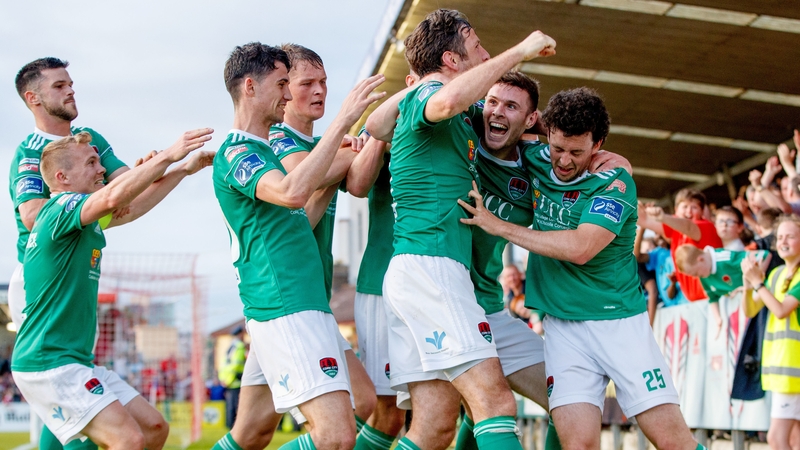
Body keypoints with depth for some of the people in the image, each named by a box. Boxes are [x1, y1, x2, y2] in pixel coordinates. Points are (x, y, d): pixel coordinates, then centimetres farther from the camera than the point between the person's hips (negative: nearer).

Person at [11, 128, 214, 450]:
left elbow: (132, 208, 28)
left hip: (77, 362, 10)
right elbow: (114, 196, -33)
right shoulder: (61, 208, -13)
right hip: (48, 363, -10)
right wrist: (168, 155, -28)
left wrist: (185, 169, 25)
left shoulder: (80, 221, 16)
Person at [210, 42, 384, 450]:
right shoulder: (236, 154, -10)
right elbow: (292, 192, -30)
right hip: (287, 309, -11)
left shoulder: (259, 152, 23)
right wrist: (343, 122, -27)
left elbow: (296, 225, 25)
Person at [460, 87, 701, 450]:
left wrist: (499, 226, -20)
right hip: (562, 323, 3)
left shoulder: (614, 183, -12)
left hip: (620, 321, -3)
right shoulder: (536, 160, 2)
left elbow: (579, 248, -24)